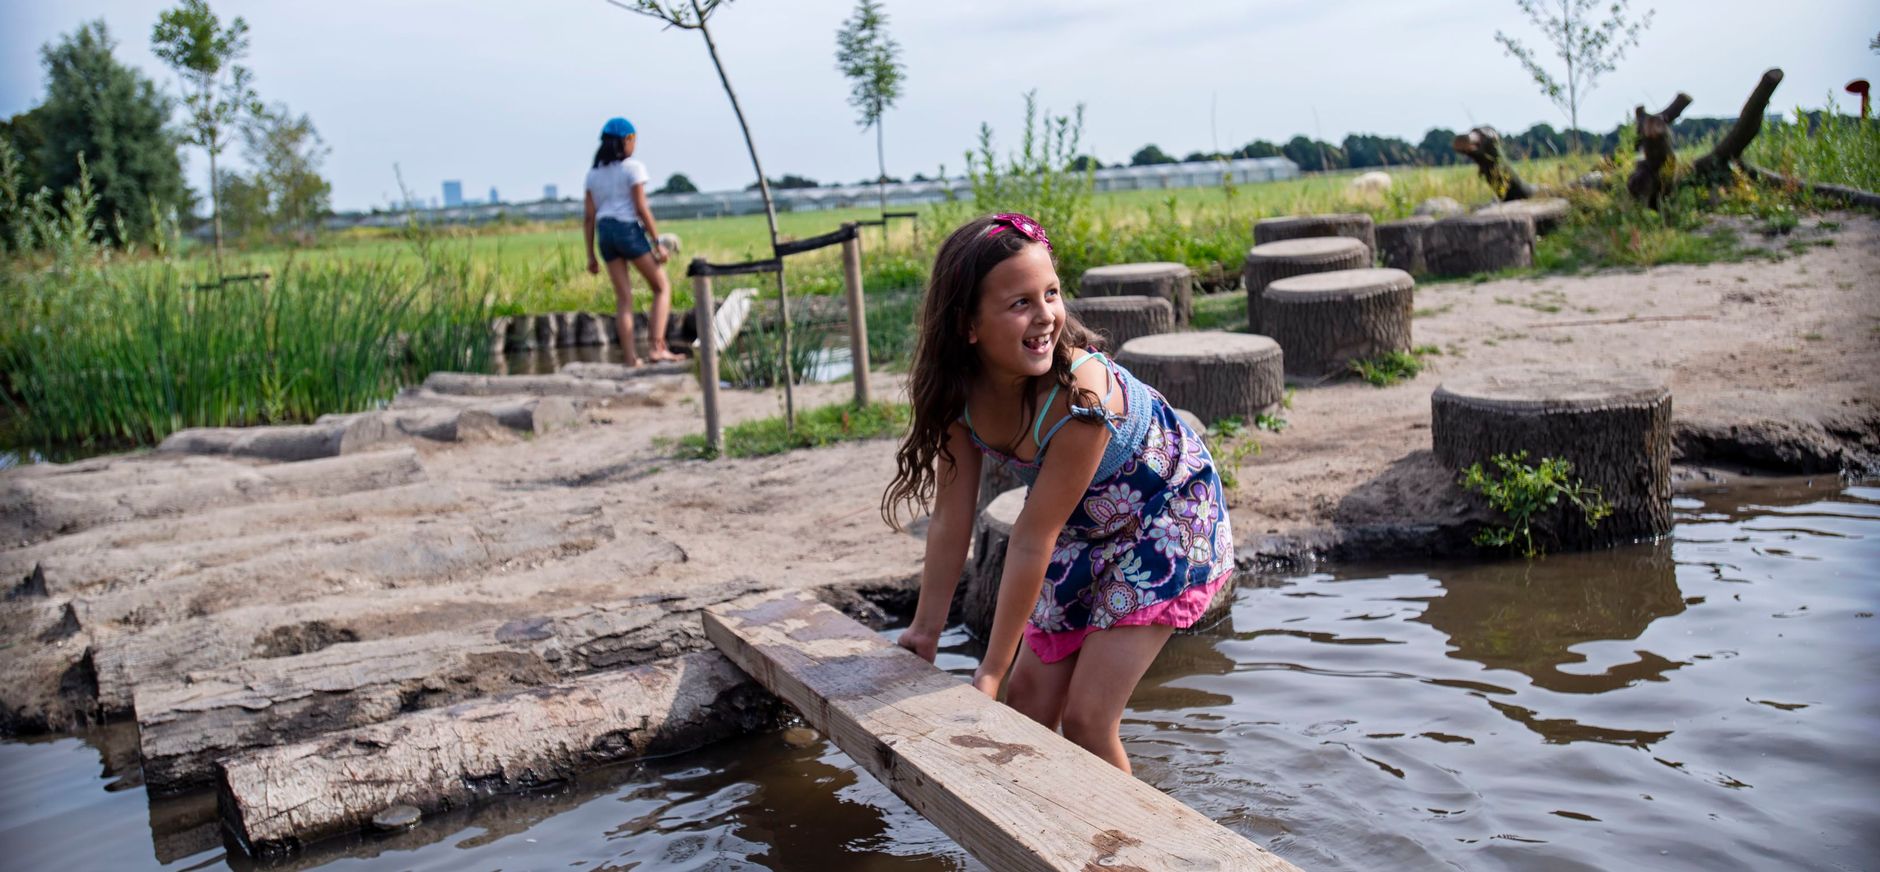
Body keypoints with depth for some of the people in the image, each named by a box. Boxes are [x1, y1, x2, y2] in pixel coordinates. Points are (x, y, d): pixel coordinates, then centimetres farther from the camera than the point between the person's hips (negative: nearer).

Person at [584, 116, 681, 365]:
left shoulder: (594, 174, 14)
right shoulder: (633, 167, -3)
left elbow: (589, 217, 11)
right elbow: (641, 208, -10)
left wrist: (591, 255, 13)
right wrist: (658, 243, -7)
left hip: (605, 233, 6)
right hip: (629, 230, -6)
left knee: (623, 299, 7)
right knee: (662, 287, 5)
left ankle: (631, 358, 1)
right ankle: (656, 346, -8)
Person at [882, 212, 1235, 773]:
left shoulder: (1083, 395, -36)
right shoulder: (961, 391, -18)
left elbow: (1031, 541, -31)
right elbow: (951, 520, -10)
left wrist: (991, 672, -24)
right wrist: (926, 630, -6)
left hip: (1167, 523, -6)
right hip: (1082, 532, 6)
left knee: (1086, 717, -12)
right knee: (1027, 702, 7)